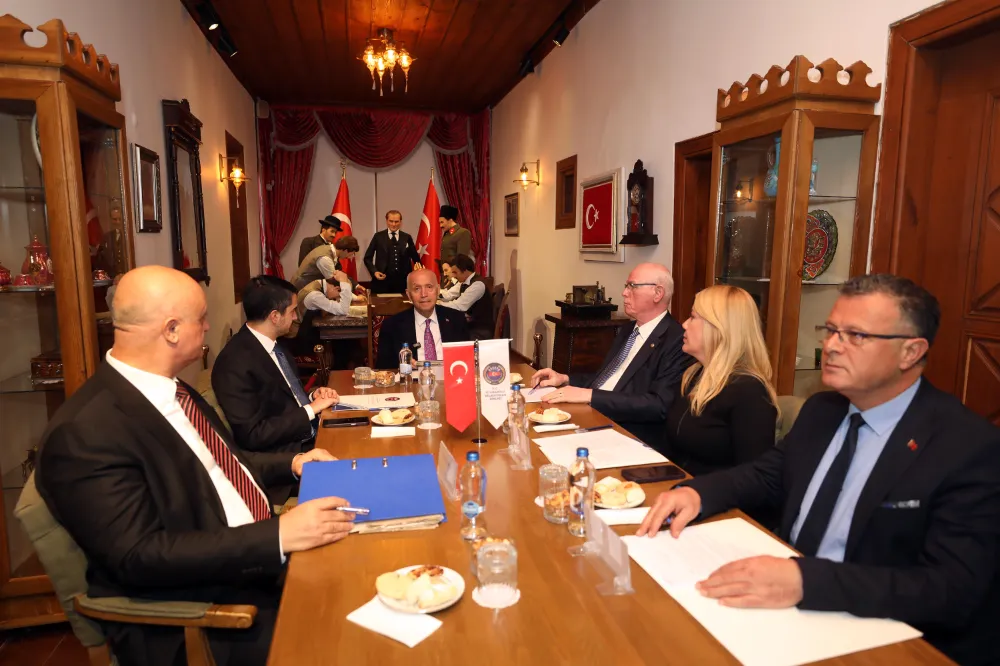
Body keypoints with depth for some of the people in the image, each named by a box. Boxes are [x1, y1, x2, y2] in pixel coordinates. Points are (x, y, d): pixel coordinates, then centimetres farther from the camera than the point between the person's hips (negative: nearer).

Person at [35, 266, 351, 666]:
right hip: (202, 622, -8)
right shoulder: (86, 432, -21)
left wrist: (290, 464, 8)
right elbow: (138, 556, -25)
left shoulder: (167, 388, 5)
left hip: (261, 560, 8)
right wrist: (278, 535, -30)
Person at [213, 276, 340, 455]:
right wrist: (311, 409, -16)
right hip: (287, 453, -8)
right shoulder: (235, 363, -20)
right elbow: (251, 435, -20)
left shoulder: (274, 343, 7)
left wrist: (312, 397, -1)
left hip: (312, 434, 8)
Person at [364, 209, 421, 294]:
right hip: (382, 281, -1)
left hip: (402, 281, 1)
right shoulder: (378, 236, 4)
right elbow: (367, 258, 6)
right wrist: (374, 272, -9)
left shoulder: (407, 237, 7)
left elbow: (415, 258, 13)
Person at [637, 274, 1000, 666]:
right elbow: (768, 474, 11)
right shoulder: (822, 409, 4)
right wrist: (696, 493, -10)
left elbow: (952, 590, -24)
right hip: (788, 607, 6)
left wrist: (804, 580, -38)